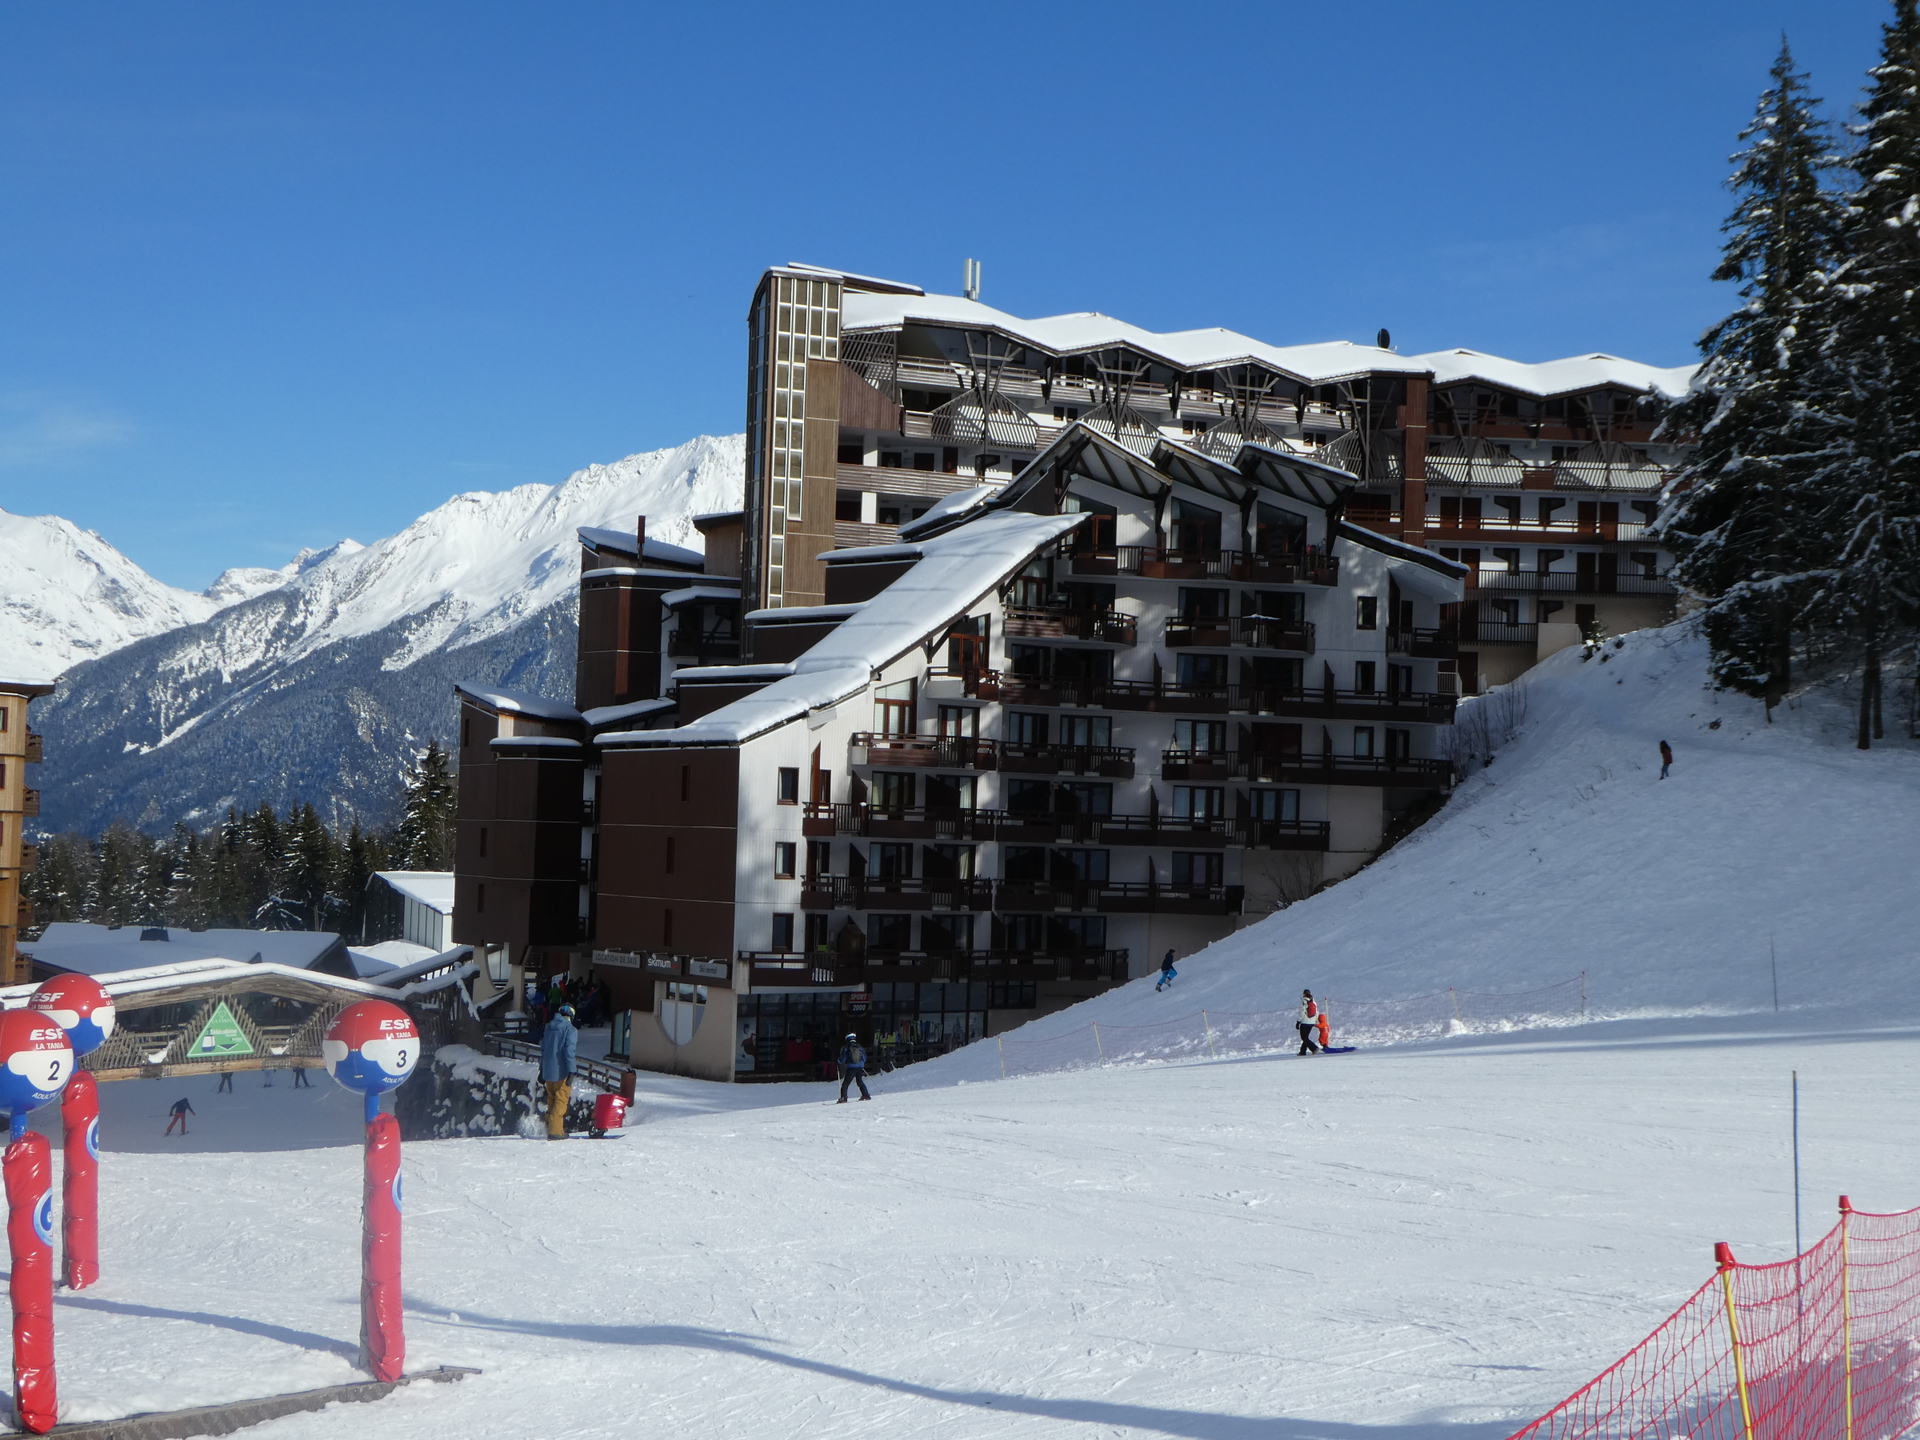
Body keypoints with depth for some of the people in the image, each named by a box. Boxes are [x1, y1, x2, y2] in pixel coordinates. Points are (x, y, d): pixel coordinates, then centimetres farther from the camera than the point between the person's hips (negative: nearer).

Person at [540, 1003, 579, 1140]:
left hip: (548, 1072, 7)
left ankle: (552, 1128, 19)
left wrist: (542, 1070, 24)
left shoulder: (549, 1028, 13)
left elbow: (543, 1050, 18)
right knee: (561, 1101, -3)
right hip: (561, 1072, -7)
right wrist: (571, 1072, -19)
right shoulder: (570, 1030, -8)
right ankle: (555, 1131, -8)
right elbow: (569, 1051, -17)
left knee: (552, 1100, 17)